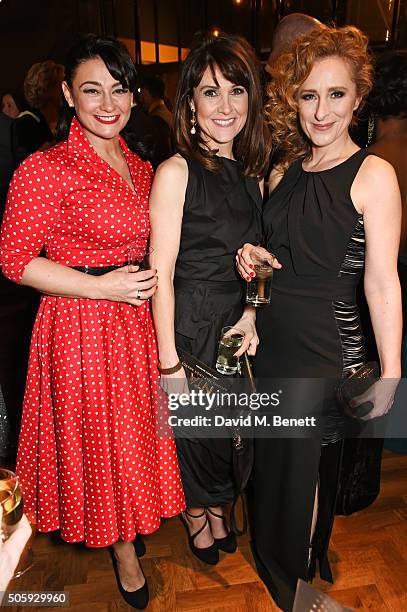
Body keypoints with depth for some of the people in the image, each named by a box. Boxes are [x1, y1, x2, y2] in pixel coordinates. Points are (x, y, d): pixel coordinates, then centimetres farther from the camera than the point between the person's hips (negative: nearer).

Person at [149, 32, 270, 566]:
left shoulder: (251, 173, 4)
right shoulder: (176, 172, -16)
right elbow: (161, 274, -18)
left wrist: (252, 311, -2)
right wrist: (169, 362, -17)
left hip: (238, 323, 6)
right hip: (190, 325, -6)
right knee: (193, 427, 14)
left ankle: (218, 508, 51)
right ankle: (196, 514, 46)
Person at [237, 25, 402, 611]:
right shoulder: (284, 172, 7)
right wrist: (254, 257, -4)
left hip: (326, 348, -6)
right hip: (272, 340, 6)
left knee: (304, 464, 13)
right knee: (274, 458, 21)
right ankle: (273, 560, 51)